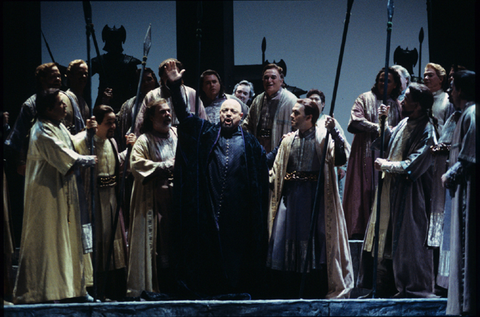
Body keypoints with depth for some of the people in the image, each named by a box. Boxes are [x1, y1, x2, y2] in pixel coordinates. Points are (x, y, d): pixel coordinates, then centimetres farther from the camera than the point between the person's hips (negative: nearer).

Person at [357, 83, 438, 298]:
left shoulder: (426, 131, -15)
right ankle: (386, 285, 19)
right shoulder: (405, 123, 10)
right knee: (386, 238, 12)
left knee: (407, 239, -4)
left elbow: (412, 165, -20)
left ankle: (413, 288, 5)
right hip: (391, 190, 9)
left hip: (409, 194, -9)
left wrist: (386, 165, -12)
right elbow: (388, 142, 24)